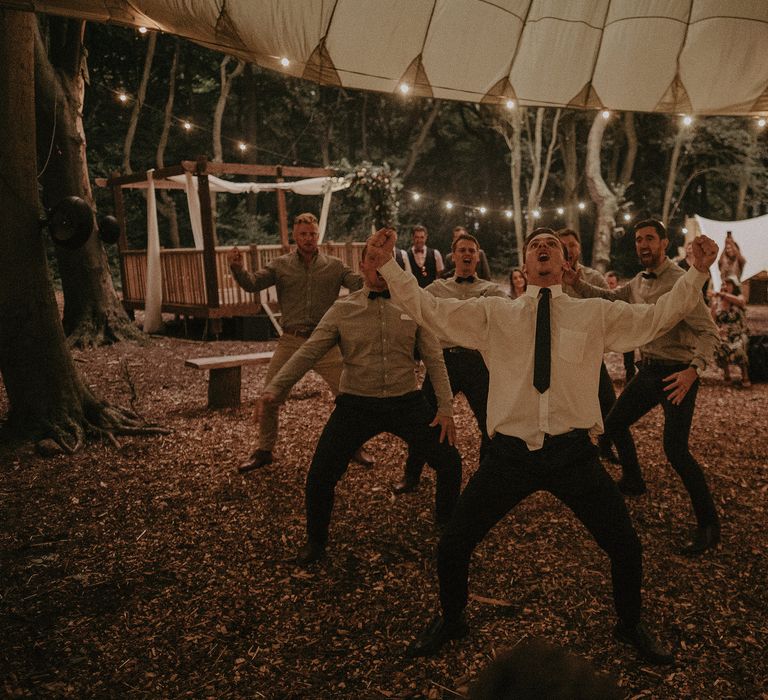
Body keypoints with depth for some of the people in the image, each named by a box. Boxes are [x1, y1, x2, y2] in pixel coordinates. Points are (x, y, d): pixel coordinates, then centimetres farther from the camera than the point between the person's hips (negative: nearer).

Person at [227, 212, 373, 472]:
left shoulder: (334, 266, 2)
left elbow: (362, 285, -5)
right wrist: (237, 268, -27)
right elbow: (252, 284, -7)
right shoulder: (280, 265, 3)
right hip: (291, 341, 0)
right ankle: (264, 451, 22)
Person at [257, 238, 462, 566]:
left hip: (406, 402, 1)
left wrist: (445, 407, -4)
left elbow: (434, 359, 2)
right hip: (356, 404, -1)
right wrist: (276, 387, -18)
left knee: (450, 463, 0)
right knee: (320, 475, -7)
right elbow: (308, 352, -6)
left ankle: (446, 526, 30)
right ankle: (316, 541, 21)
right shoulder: (342, 310, -2)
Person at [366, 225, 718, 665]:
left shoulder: (596, 314, 10)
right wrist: (387, 265, -2)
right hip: (510, 452, 0)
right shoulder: (493, 313, 8)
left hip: (574, 454, 0)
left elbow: (659, 315, 11)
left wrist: (698, 272, 1)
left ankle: (631, 625, 40)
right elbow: (428, 308, 6)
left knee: (627, 549, 5)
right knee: (452, 547, 4)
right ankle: (450, 622, 37)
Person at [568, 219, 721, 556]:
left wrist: (693, 370, -37)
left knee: (675, 449, -14)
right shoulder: (639, 282, 9)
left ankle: (708, 525, 0)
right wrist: (575, 282, -3)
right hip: (649, 370, 9)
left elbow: (709, 332, -22)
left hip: (677, 373, -9)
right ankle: (632, 481, 41)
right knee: (614, 423, 18)